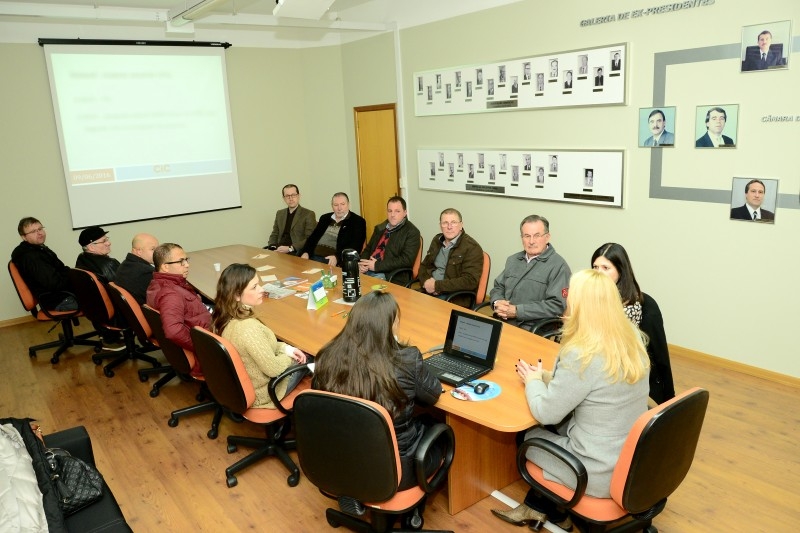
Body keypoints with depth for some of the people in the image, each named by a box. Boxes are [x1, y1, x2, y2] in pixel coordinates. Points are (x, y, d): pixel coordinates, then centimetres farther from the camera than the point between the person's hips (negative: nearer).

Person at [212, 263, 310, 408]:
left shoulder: (224, 317, -10)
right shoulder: (248, 328, -38)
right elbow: (273, 369, -26)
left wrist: (286, 348, -1)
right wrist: (288, 356, -6)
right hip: (259, 394, -7)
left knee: (301, 353, 21)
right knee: (308, 359, 15)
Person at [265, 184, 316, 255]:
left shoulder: (309, 214, -1)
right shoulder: (280, 213, 18)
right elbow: (274, 234, 19)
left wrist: (290, 248, -18)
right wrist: (272, 247, -3)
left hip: (297, 252, -5)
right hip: (279, 250, 6)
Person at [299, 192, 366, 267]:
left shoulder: (358, 222, 2)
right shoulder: (325, 218, 21)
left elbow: (354, 247, -8)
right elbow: (313, 237, 19)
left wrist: (337, 257, -24)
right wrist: (306, 252, -1)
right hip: (314, 256, 5)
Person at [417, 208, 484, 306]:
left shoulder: (472, 247, -9)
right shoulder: (437, 240, 13)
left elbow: (470, 281, -17)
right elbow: (424, 266, 21)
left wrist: (436, 285, -17)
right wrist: (426, 282, -3)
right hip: (428, 291, 7)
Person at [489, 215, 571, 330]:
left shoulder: (558, 266, -5)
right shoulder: (513, 260, 19)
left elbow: (557, 305, -14)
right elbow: (498, 287, 24)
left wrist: (517, 311, -15)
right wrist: (497, 302, -1)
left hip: (532, 330, -6)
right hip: (501, 323, 6)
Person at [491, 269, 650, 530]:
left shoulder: (582, 354, -29)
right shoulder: (632, 337, -4)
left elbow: (545, 413, -18)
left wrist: (533, 380, 0)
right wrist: (549, 376, 8)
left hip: (602, 473, -7)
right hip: (633, 459, 7)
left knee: (528, 435, 16)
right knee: (554, 429, 23)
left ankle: (556, 513, 37)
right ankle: (535, 507, 34)